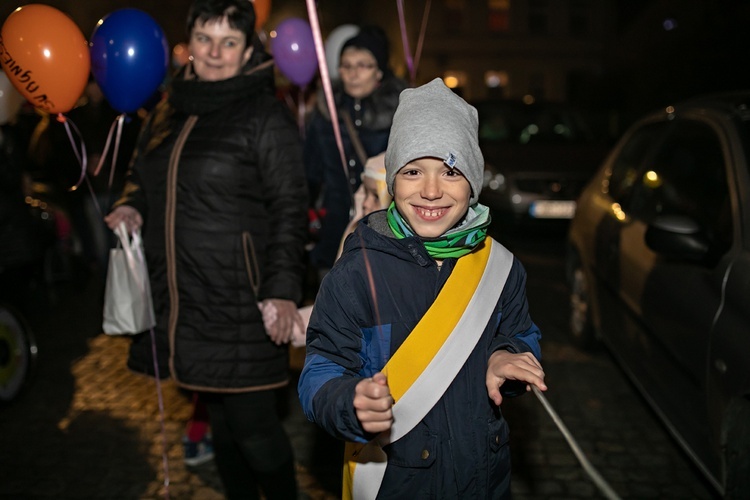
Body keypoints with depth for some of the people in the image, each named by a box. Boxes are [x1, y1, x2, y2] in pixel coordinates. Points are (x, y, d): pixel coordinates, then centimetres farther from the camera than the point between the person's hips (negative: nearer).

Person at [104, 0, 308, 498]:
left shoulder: (266, 116, -6)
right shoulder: (168, 113, 13)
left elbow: (289, 209, -10)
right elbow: (146, 181, 26)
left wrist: (283, 290, -18)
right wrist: (133, 208, 4)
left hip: (241, 304, -6)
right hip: (181, 302, 6)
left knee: (252, 425, -1)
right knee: (222, 419, 18)